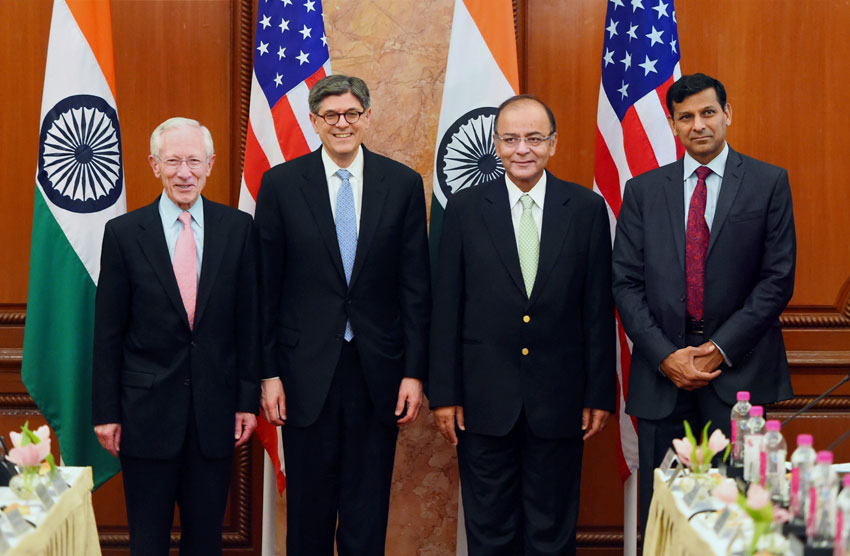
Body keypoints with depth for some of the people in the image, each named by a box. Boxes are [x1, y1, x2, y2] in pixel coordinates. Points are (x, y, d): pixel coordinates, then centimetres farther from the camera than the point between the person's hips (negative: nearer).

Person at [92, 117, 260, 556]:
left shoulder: (237, 228, 1)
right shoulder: (124, 233, -2)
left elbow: (248, 319, 4)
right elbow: (108, 330, 0)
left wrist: (248, 399, 1)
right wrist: (105, 411, -2)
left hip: (214, 410, 1)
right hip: (146, 411, -1)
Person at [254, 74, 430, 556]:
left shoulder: (403, 183, 3)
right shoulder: (281, 184, 1)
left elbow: (415, 285, 3)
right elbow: (266, 287, 1)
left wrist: (415, 371, -2)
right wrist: (269, 372, -3)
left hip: (378, 368, 1)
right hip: (307, 367, -1)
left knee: (368, 509, 8)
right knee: (309, 505, 7)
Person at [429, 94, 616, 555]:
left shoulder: (587, 209, 2)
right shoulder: (465, 209, 1)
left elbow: (599, 309, 2)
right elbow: (446, 308, 1)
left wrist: (600, 394, 0)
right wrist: (444, 393, -2)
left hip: (558, 398, 0)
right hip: (484, 398, 0)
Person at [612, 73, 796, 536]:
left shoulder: (768, 183, 4)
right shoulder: (643, 191, 10)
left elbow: (778, 278, -1)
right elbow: (626, 283, 5)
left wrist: (721, 350, -9)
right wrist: (666, 356, -7)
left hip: (738, 370, -2)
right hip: (662, 374, 2)